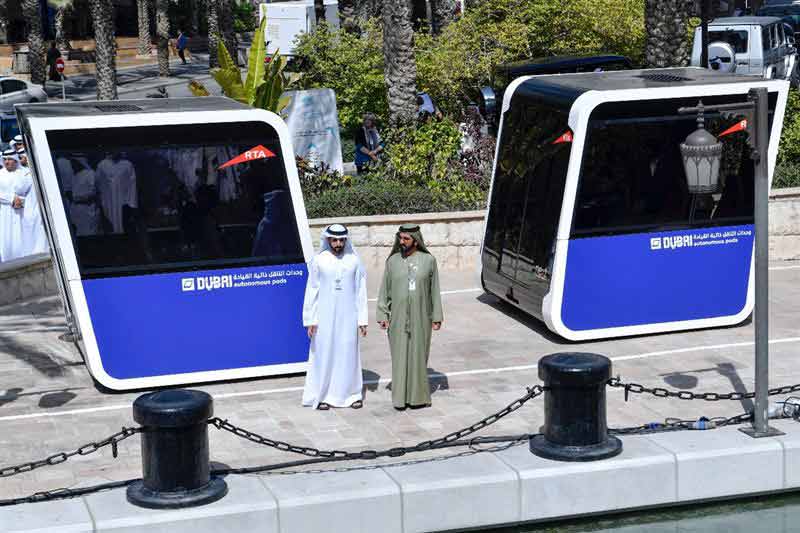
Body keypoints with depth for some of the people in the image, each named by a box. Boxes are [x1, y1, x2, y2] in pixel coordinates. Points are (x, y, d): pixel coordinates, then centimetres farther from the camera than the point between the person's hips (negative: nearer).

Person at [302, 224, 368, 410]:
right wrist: (310, 320, -4)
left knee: (349, 354, 4)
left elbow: (360, 291, 4)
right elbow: (311, 291, 0)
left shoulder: (354, 260, 1)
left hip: (348, 316, 1)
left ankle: (352, 393, 15)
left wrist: (362, 319, 1)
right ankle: (322, 394, 10)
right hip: (325, 317, -1)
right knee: (324, 353, 1)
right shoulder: (319, 261, -2)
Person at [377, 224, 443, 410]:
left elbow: (434, 291, 3)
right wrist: (382, 314, -1)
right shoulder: (393, 261, 2)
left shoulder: (428, 260, 0)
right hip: (398, 318, 1)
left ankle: (418, 395, 15)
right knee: (400, 356, 2)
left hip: (420, 318, 0)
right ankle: (401, 396, 9)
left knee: (419, 355, 5)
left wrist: (437, 317, 1)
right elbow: (384, 289, 5)